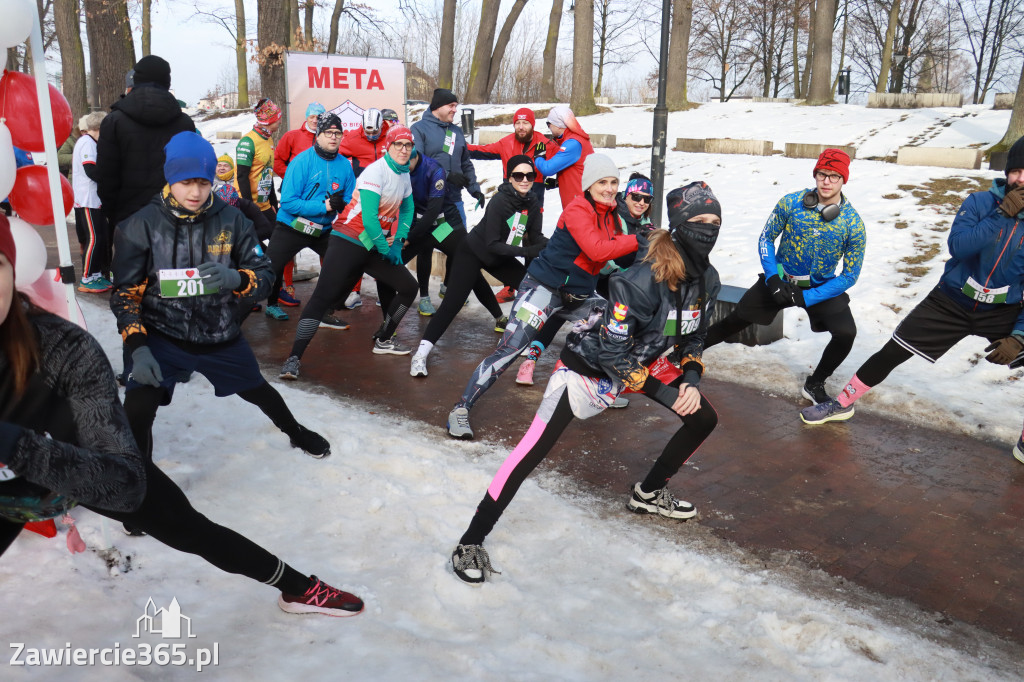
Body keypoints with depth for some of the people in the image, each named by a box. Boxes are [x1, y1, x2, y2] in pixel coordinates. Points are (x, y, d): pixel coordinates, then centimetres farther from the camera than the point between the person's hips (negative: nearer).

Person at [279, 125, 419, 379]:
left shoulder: (404, 175, 9)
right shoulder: (376, 171, -16)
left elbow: (406, 210, 19)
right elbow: (369, 217, -22)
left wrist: (397, 241, 4)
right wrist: (386, 250, -11)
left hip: (375, 247, 8)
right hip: (348, 242, -8)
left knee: (408, 287, 7)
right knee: (322, 297, -16)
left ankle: (383, 340, 23)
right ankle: (295, 357, -14)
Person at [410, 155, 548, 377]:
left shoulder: (532, 203, -8)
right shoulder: (499, 201, -27)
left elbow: (536, 237, -4)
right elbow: (492, 244, -28)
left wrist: (550, 244, -26)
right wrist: (526, 252, -33)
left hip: (500, 258, 7)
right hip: (473, 253, -7)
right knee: (453, 302, -17)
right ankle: (421, 353, -18)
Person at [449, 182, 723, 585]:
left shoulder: (707, 279, -7)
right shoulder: (642, 280, -31)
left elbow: (692, 338, 7)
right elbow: (613, 354, -26)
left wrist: (691, 379, -10)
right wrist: (661, 394, -21)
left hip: (646, 360, 8)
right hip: (592, 364, -8)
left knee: (704, 419, 9)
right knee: (535, 449, -17)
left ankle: (649, 494, 29)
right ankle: (471, 542, -9)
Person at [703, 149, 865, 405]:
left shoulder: (853, 224, -17)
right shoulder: (790, 203, -15)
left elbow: (850, 275, -11)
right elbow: (766, 239, -2)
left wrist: (806, 298, -19)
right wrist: (772, 278, -14)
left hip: (821, 287, 0)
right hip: (779, 279, 1)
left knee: (846, 333, -20)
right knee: (735, 320, 4)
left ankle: (814, 385, 4)